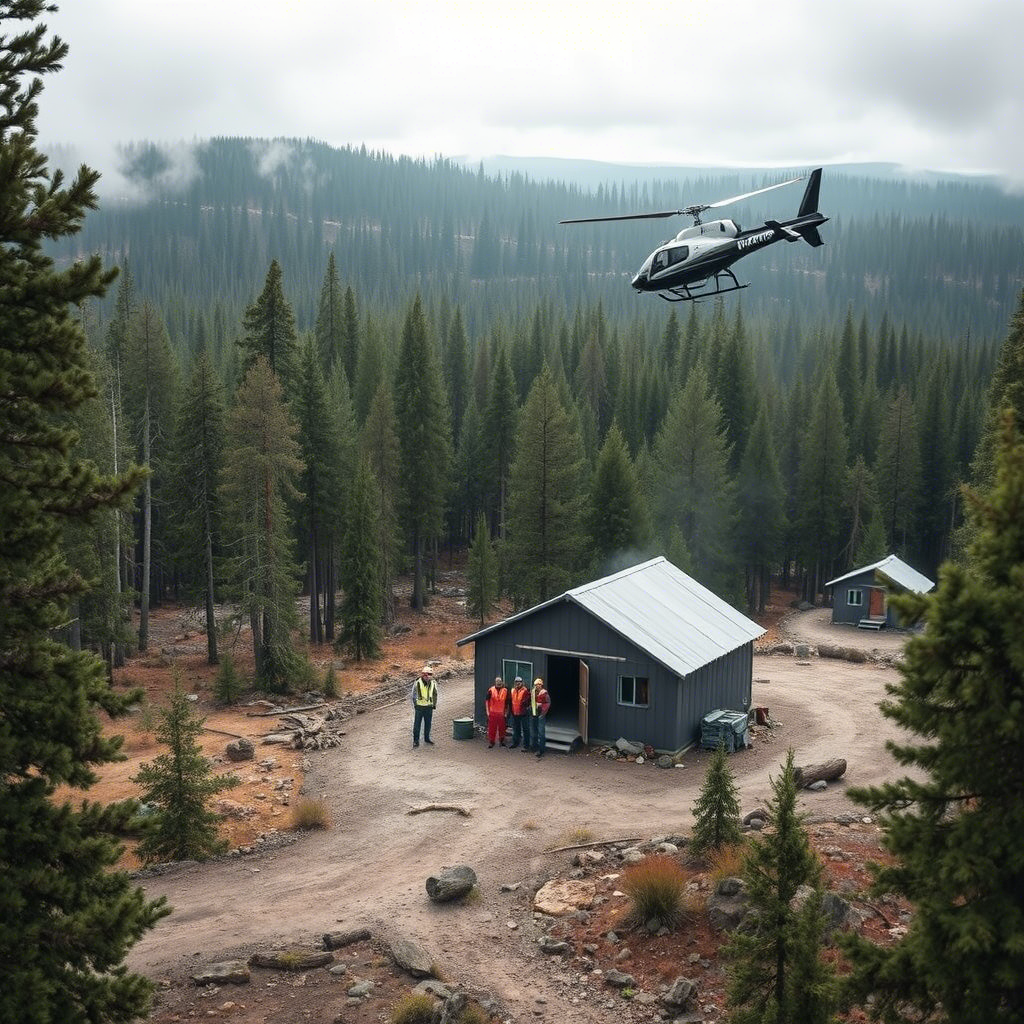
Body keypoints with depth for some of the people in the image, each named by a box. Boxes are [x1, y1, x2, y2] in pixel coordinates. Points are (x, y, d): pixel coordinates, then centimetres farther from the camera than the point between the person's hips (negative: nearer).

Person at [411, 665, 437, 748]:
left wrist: (434, 705, 10)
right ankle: (416, 740, 6)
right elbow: (414, 695, -2)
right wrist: (415, 705, -2)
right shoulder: (417, 683, -12)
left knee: (428, 724, 12)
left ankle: (427, 738, 26)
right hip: (419, 707, -3)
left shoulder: (433, 683, 0)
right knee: (417, 724, -1)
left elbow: (435, 695, 13)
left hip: (429, 707, 3)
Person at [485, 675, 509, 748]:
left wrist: (506, 712, 7)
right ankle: (491, 742, 10)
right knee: (492, 728, 1)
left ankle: (501, 741, 22)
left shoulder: (505, 690, 3)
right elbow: (487, 701, 3)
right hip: (492, 713, -2)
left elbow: (507, 703, 9)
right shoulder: (491, 690, -2)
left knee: (502, 728, 8)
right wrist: (487, 711, -2)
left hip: (501, 713, 2)